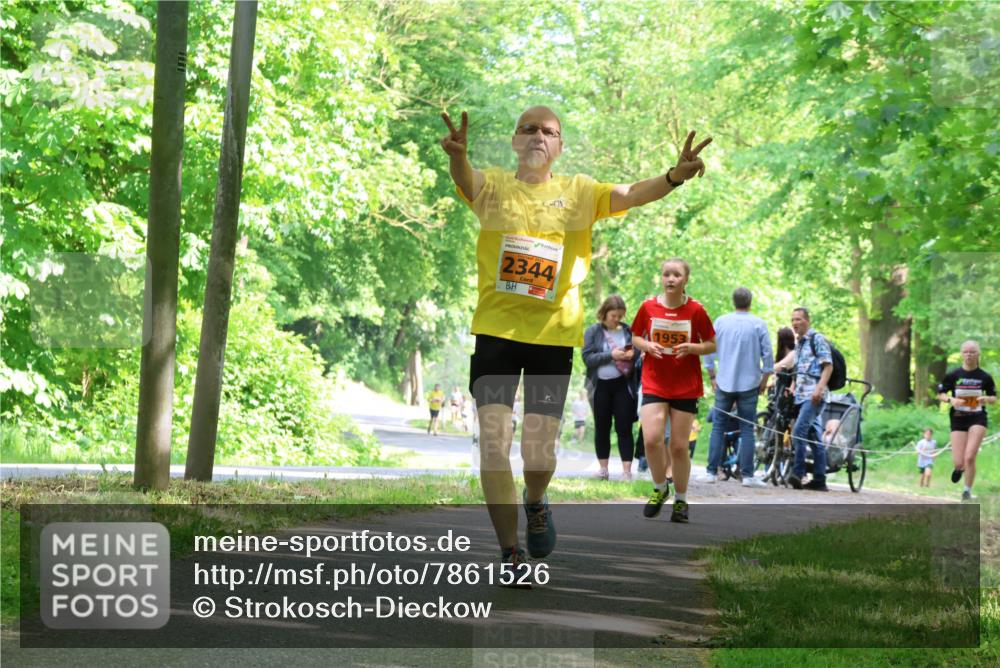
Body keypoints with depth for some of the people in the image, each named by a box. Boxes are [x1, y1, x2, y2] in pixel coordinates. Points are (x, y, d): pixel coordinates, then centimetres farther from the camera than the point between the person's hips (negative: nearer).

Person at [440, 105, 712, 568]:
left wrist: (674, 177, -31)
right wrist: (457, 156, -45)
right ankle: (509, 552, 4)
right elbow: (467, 182, -20)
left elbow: (629, 195, -9)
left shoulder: (578, 192, 6)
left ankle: (535, 502, 37)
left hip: (554, 334, 1)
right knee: (493, 440, -8)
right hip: (495, 329, -1)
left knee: (540, 445, 1)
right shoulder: (494, 186, 3)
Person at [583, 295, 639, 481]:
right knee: (602, 429, 8)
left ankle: (627, 471, -5)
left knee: (624, 428, -4)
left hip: (623, 384, 0)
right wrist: (611, 355, -17)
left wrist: (632, 355, -10)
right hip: (601, 385, 0)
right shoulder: (593, 331, 1)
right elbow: (587, 357, -8)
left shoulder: (628, 331, 5)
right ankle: (603, 468, 17)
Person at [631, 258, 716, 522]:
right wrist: (647, 345, -10)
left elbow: (711, 345, 3)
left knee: (679, 446, 1)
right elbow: (635, 338, 12)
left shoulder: (695, 310, -4)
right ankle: (660, 488, 10)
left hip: (686, 387, -1)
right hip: (654, 383, 1)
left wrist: (691, 347, -17)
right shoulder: (648, 307, 0)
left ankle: (681, 500, 20)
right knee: (651, 439, -16)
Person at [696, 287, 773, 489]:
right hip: (749, 384, -1)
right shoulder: (758, 324, -3)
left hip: (724, 382, 1)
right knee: (747, 429, 1)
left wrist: (713, 376, 13)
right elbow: (767, 354, -3)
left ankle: (711, 472, 3)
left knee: (718, 427, 7)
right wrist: (764, 380, 8)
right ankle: (747, 475, -2)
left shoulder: (721, 322, 1)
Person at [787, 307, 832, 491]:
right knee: (814, 436, 6)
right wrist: (792, 388, 16)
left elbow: (828, 366, -10)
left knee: (799, 431, -20)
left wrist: (819, 388, -21)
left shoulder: (817, 339, -3)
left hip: (814, 395, -9)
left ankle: (798, 472, -20)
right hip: (801, 396, 9)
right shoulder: (799, 343, 22)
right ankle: (819, 480, 6)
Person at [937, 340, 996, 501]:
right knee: (958, 463, -2)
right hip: (958, 420, 1)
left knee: (970, 457, -15)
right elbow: (940, 394, 6)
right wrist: (951, 400, -15)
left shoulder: (984, 377, -1)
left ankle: (967, 491, 5)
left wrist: (986, 399, -14)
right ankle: (960, 467, 37)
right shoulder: (953, 375, -3)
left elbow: (994, 398, 10)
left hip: (978, 418, -1)